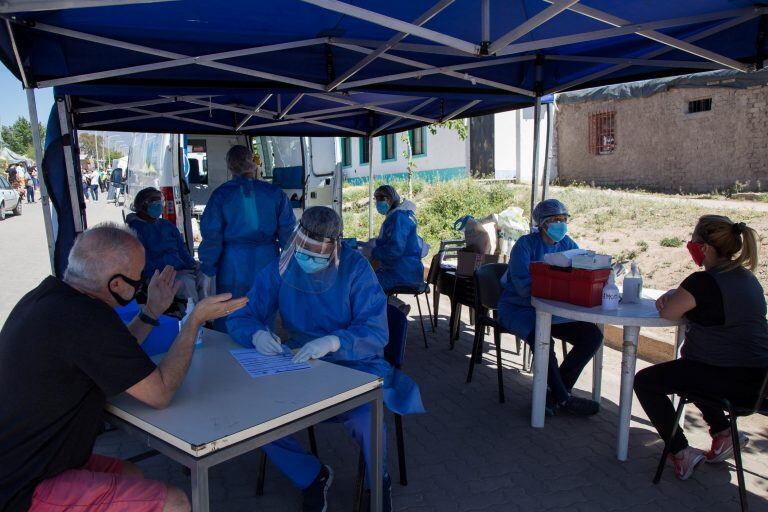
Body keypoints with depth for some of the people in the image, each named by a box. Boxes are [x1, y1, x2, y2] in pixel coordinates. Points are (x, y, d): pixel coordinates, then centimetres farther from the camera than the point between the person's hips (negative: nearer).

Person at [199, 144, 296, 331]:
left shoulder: (221, 194, -3)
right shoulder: (275, 193, 1)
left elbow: (212, 237, -4)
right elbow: (287, 232, 1)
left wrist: (208, 272, 1)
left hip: (233, 267, -1)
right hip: (266, 264, 2)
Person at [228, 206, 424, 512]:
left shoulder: (356, 268, -10)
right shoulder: (279, 270, -1)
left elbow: (376, 332, -16)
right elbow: (240, 318, 1)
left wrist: (333, 342, -35)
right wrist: (257, 334, -24)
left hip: (354, 364, -3)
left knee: (364, 419, -32)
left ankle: (379, 482, 6)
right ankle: (312, 476, 9)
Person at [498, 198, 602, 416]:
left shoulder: (567, 244, 8)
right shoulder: (525, 244, -11)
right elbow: (523, 286, -22)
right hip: (519, 309, -6)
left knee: (593, 335, -11)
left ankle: (553, 392, -3)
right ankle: (563, 398, -12)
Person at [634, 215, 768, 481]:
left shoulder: (703, 282, -20)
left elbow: (667, 313, -12)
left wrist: (671, 297, 10)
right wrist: (675, 293, 5)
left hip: (731, 381, -9)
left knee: (645, 381, 3)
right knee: (687, 367, 34)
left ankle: (681, 452, 2)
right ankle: (723, 432, 27)